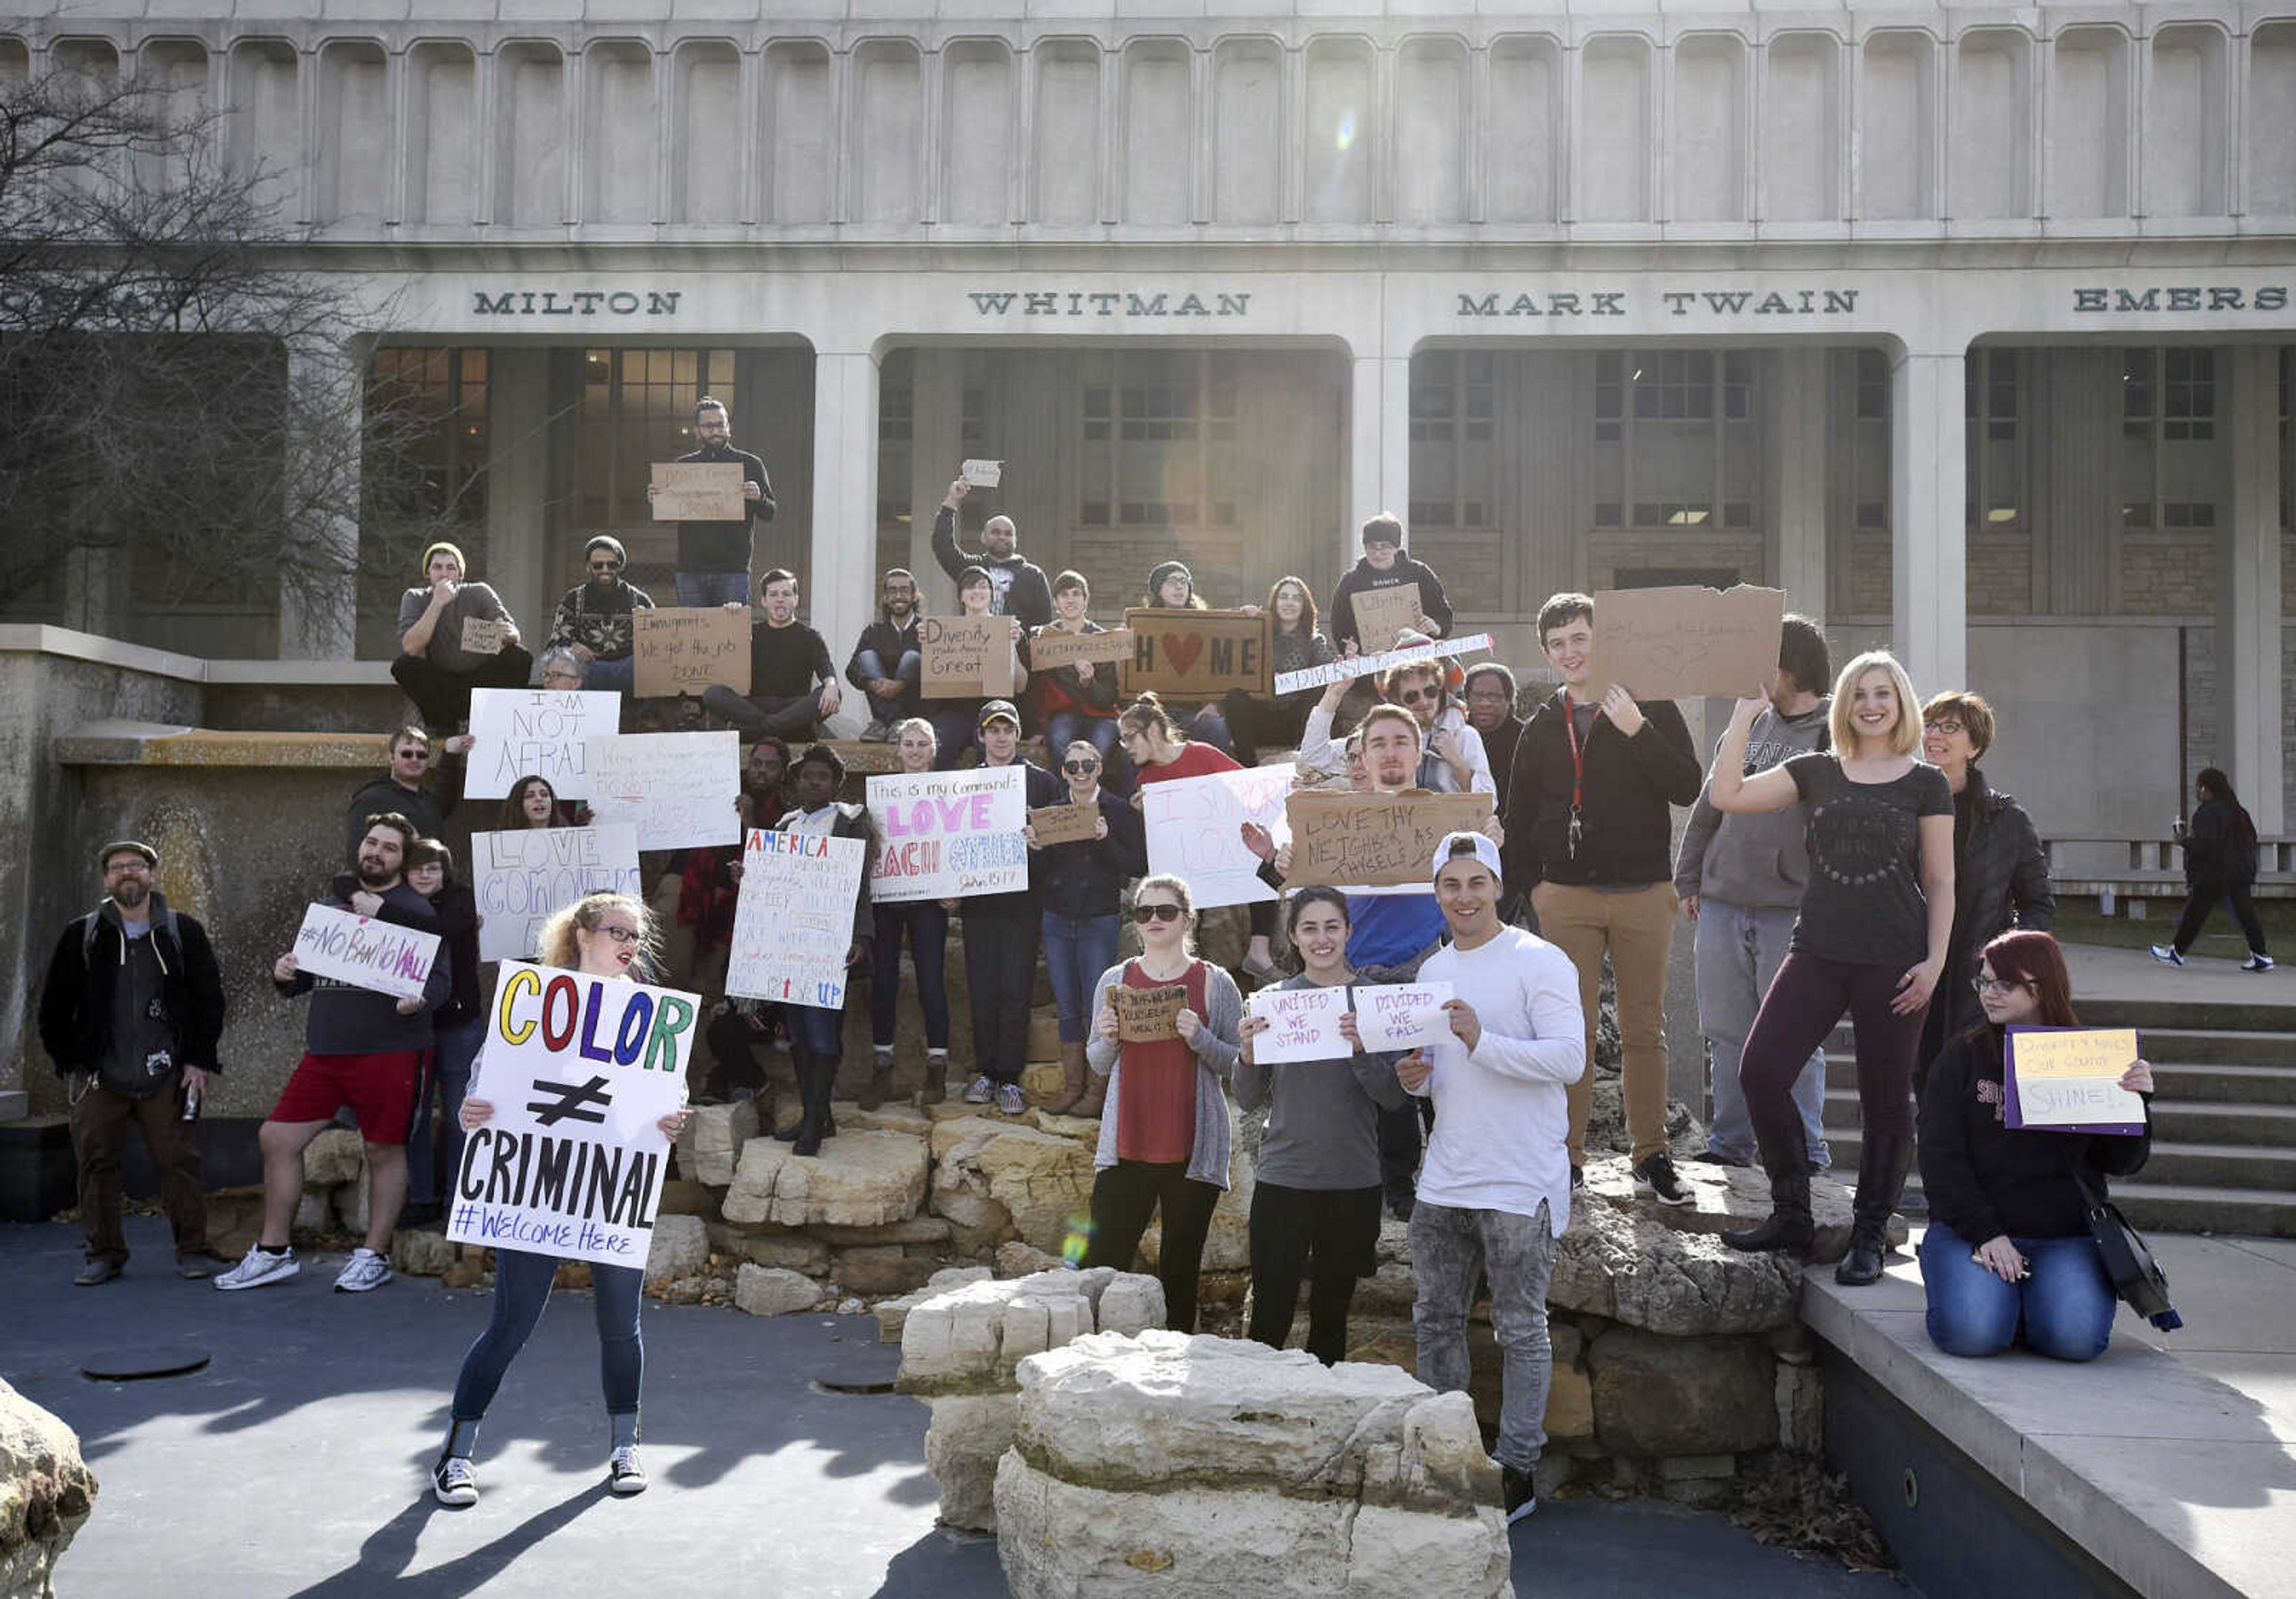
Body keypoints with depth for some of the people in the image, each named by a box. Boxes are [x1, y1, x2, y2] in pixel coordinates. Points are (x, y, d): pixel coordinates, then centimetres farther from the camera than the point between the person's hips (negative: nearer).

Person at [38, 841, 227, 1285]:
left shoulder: (183, 931, 5)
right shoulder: (82, 935, 7)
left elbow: (209, 998, 6)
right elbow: (54, 1007, 12)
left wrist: (200, 1059, -1)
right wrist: (69, 1061, 5)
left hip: (166, 1078, -2)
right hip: (99, 1079, 2)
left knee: (178, 1163, -2)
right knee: (96, 1165, 3)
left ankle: (193, 1250, 6)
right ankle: (105, 1254, 15)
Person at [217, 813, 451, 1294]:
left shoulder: (414, 910, -1)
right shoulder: (333, 904, 17)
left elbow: (441, 976, -7)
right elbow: (307, 973, 23)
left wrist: (421, 998, -28)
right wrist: (285, 973, 1)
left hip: (388, 1050, -6)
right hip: (324, 1049, 6)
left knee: (385, 1149, 2)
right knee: (277, 1138, 5)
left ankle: (373, 1256, 16)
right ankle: (273, 1252, 17)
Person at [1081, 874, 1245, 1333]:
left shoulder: (1215, 984, 2)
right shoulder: (1114, 981, 9)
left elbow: (1238, 1065, 2)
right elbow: (1099, 1067, 15)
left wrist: (1200, 1039, -16)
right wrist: (1107, 1040, -7)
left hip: (1192, 1149, -2)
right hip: (1127, 1145, 2)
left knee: (1180, 1270, 5)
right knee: (1101, 1269, -2)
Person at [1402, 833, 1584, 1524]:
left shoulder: (1539, 962, -9)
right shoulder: (1433, 970, 14)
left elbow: (1570, 1059, -18)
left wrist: (1482, 1040, -26)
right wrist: (1415, 1077, 2)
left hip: (1520, 1182, -7)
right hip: (1444, 1180, 7)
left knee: (1521, 1331, 3)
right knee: (1436, 1322, 13)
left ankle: (1517, 1472, 13)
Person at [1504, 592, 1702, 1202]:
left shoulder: (1652, 707, 2)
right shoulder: (1543, 727, 10)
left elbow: (1687, 787, -8)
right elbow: (1518, 816, 16)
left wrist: (1638, 731, -17)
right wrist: (1533, 883, 6)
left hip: (1644, 894, -2)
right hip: (1566, 898, 2)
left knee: (1645, 1030, 5)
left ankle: (1652, 1155, 14)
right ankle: (1568, 1154, 10)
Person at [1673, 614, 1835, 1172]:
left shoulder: (1835, 737, -4)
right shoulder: (1751, 725, 14)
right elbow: (1709, 806, 18)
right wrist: (1689, 881, 13)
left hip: (1791, 911, -6)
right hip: (1721, 904, 6)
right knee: (1725, 1032, 9)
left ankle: (1804, 1149, 11)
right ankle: (1730, 1143, 18)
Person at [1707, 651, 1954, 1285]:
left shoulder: (1925, 783, 4)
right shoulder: (1816, 772, 9)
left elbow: (1940, 883, 4)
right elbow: (1726, 795, 0)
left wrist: (1935, 961, -5)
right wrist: (1745, 715, 0)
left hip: (1893, 960, -2)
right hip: (1817, 952, 3)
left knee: (1885, 1101, 2)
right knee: (1760, 1072, -6)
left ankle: (1869, 1238, 15)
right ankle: (1791, 1216, 10)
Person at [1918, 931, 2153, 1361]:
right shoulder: (1962, 1058, 4)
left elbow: (2122, 1164, 7)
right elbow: (1941, 1157, -3)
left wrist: (2137, 1100, -10)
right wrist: (1985, 1233, -14)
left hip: (2067, 1237, 1)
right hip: (1970, 1228, -1)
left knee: (2075, 1337, -25)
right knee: (1972, 1334, -25)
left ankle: (2031, 1299, 8)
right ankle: (2000, 1293, 8)